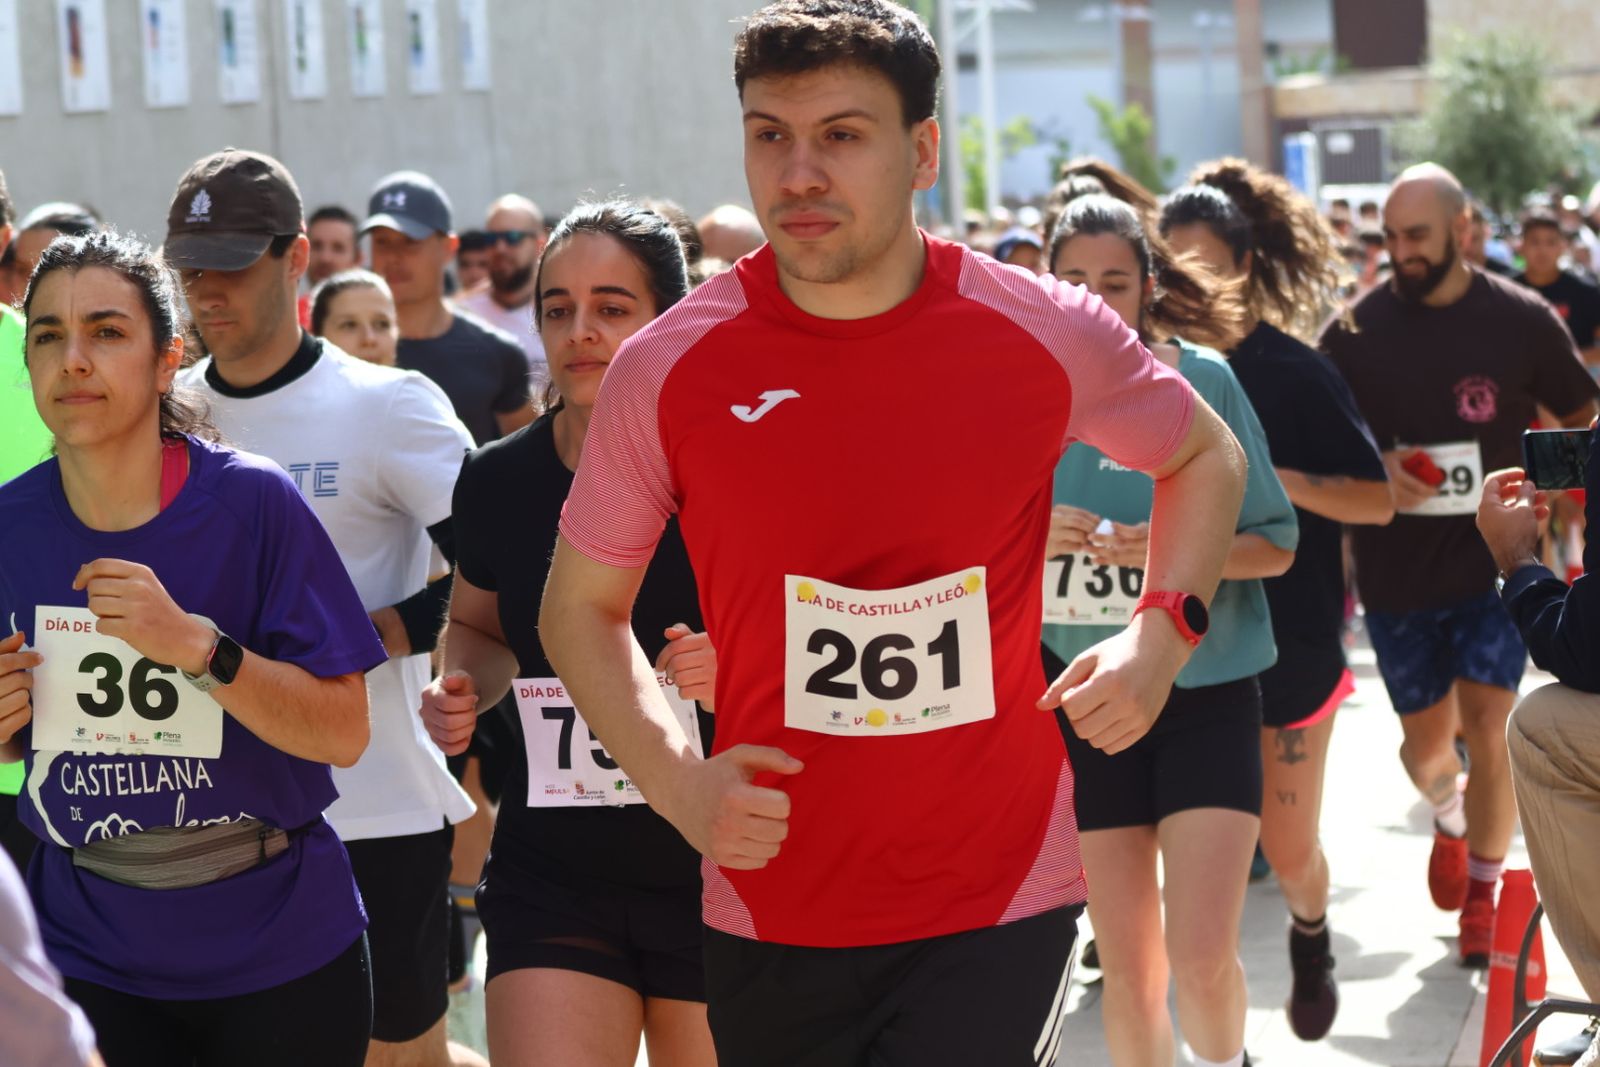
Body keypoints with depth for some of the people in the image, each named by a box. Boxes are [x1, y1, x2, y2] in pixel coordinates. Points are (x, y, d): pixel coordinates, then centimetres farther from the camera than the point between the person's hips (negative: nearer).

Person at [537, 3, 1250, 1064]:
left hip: (1001, 903, -1)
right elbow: (581, 608, 6)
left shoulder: (1045, 332, -6)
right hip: (771, 915, 2)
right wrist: (679, 780, -9)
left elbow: (1208, 457, 14)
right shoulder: (668, 368, -7)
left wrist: (1162, 631, -3)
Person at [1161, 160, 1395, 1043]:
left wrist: (1270, 476, -25)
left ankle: (1310, 939, 38)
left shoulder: (1295, 372, -8)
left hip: (1288, 642, -2)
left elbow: (1377, 501, -11)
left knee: (1289, 849, 5)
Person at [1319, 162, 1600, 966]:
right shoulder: (1354, 332, -4)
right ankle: (1450, 818, 46)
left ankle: (1483, 891, 11)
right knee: (1426, 738, 11)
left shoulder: (1521, 319, -5)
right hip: (1396, 569, 1)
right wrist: (1371, 472, -16)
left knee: (1488, 726, -9)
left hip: (1494, 561, -1)